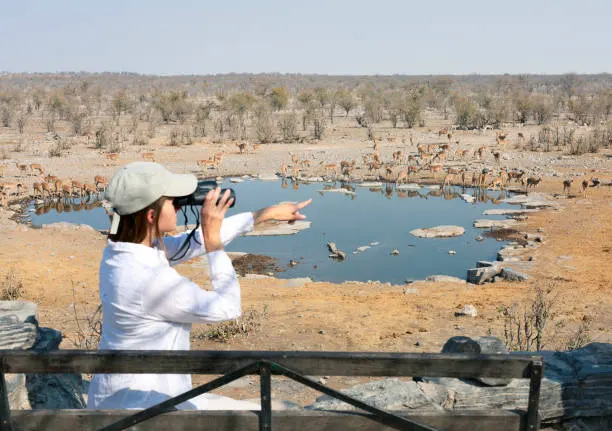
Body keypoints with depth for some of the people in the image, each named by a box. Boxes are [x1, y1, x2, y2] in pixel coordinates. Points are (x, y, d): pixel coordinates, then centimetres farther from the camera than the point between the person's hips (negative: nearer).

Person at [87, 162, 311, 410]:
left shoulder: (122, 249, -3)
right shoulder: (151, 279, -30)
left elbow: (193, 243, 6)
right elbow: (228, 307, -18)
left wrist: (264, 214, 10)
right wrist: (213, 240, -14)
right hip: (141, 404, -9)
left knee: (252, 411, 16)